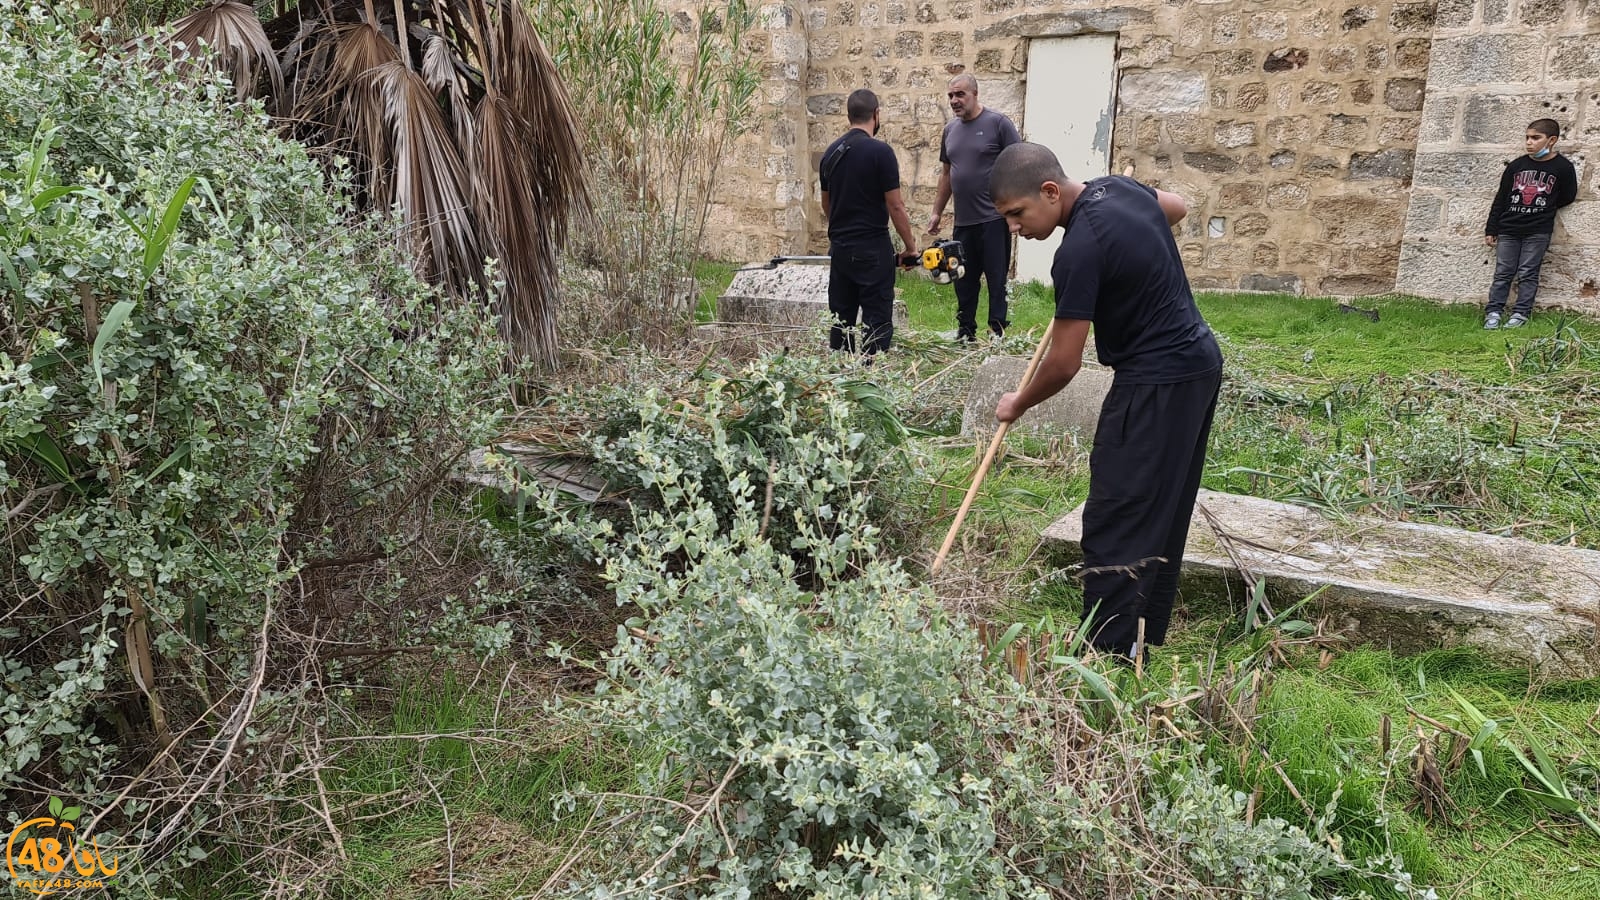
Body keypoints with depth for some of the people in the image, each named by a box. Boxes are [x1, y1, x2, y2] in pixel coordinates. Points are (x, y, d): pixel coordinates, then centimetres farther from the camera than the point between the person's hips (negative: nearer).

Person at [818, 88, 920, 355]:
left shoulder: (830, 153, 7)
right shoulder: (880, 151, -12)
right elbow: (895, 206, -12)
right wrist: (910, 246, -2)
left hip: (839, 249, 6)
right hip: (873, 250, -6)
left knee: (840, 321, 12)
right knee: (877, 321, -2)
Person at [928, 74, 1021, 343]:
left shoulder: (997, 123, -4)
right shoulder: (950, 129, 13)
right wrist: (937, 212, 18)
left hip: (993, 220, -6)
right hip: (963, 221, 6)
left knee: (996, 280, -1)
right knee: (963, 281, 11)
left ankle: (997, 334, 5)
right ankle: (965, 333, 21)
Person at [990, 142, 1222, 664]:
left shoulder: (1080, 249, -23)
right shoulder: (1118, 186, 3)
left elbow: (1064, 364, -17)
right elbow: (1176, 207, 27)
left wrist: (1018, 405, 0)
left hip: (1157, 385, -10)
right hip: (1200, 364, 10)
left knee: (1114, 527, -7)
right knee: (1162, 518, 15)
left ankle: (1108, 657, -3)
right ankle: (1144, 641, 26)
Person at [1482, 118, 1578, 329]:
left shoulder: (1562, 167, -3)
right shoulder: (1516, 165, 3)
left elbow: (1567, 197, 7)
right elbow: (1500, 199, 7)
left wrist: (1544, 207, 10)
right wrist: (1491, 229, 7)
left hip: (1538, 232, -2)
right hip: (1508, 229, 2)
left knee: (1528, 274, 1)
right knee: (1503, 272, 3)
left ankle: (1521, 313, 5)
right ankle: (1494, 312, 6)